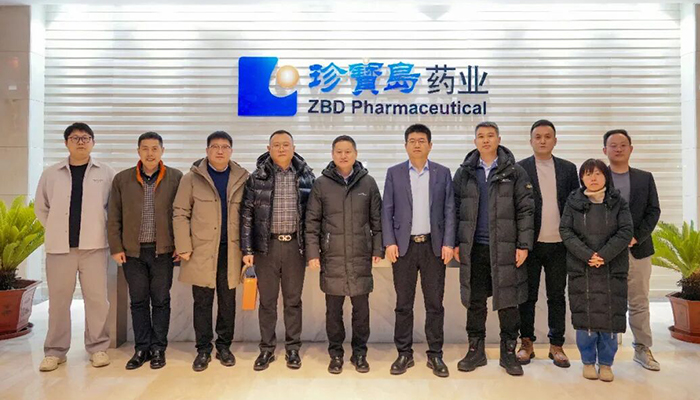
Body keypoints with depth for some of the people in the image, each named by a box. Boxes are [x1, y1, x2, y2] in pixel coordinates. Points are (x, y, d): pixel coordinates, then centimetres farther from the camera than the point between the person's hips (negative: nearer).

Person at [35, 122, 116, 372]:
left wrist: (99, 230, 3)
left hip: (94, 246, -1)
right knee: (58, 300, 8)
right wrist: (56, 230, 9)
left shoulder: (106, 173, 2)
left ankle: (98, 347, 15)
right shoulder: (51, 174, 7)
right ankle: (55, 351, 20)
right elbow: (41, 208, 15)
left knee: (97, 298, 3)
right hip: (59, 247, 2)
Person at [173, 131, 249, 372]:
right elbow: (180, 213, 0)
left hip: (230, 251, 1)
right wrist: (184, 247, -6)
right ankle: (203, 349, 20)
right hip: (201, 250, -1)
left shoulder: (242, 178, 5)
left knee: (228, 302, 10)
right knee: (202, 302, 7)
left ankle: (224, 346, 25)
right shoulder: (192, 178, 2)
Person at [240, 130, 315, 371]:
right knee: (267, 300, 8)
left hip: (295, 245, 1)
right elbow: (247, 214, 1)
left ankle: (293, 349, 23)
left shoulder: (306, 176, 4)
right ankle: (267, 349, 22)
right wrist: (247, 249, -4)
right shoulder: (257, 178, 1)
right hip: (266, 246, 0)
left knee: (293, 300, 10)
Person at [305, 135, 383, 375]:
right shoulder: (321, 184, 2)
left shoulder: (368, 183, 4)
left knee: (361, 308, 8)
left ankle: (359, 353, 24)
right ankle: (336, 353, 24)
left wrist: (378, 249, 2)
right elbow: (312, 222, 1)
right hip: (331, 257, 0)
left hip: (361, 257, 1)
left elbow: (377, 220, 6)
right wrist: (312, 253, -4)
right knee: (333, 309, 8)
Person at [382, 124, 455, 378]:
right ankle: (404, 354, 17)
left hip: (433, 246, 1)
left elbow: (449, 210, 4)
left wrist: (448, 243, -5)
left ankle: (435, 355, 18)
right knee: (403, 304, 6)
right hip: (404, 246, 0)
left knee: (434, 303, 6)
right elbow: (387, 210, 2)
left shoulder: (442, 173, 7)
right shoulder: (394, 173, 5)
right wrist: (389, 242, -7)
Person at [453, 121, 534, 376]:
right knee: (474, 302, 9)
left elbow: (525, 210, -1)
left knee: (508, 302, 6)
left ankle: (508, 353, 22)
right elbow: (455, 210, 8)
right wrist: (455, 243, 2)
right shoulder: (464, 173, 8)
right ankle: (475, 351, 23)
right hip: (473, 249, 2)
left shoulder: (515, 172, 2)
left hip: (505, 248, -2)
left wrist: (524, 245, -8)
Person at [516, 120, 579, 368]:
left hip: (558, 244, 2)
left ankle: (556, 346, 20)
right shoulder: (520, 169, 0)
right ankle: (526, 343, 19)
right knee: (527, 295, 7)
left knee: (557, 296, 9)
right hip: (530, 243, -2)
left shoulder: (568, 169, 8)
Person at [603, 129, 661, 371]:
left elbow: (653, 211, 5)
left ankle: (643, 349, 20)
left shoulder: (645, 178, 11)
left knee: (639, 303, 9)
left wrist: (636, 237, -9)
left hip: (638, 249, 3)